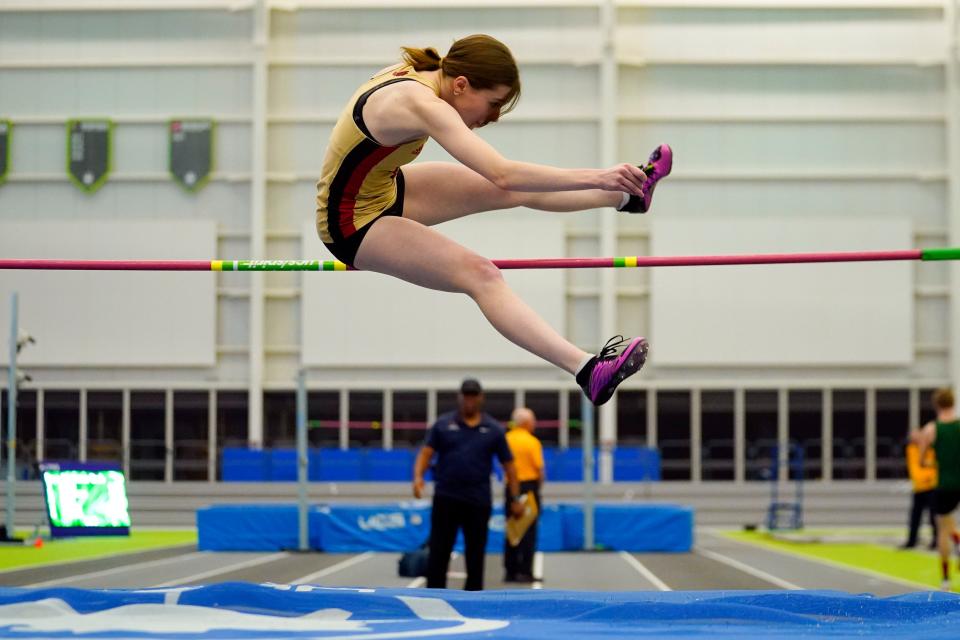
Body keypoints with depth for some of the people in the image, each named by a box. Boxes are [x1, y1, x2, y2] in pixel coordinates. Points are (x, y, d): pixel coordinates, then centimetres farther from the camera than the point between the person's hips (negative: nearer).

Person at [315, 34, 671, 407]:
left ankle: (629, 195, 25)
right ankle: (587, 372, -37)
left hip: (383, 191, 10)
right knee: (479, 275, -25)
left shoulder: (414, 73, -5)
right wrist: (595, 177, -37)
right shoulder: (421, 105, -32)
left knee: (518, 191, 9)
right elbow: (502, 174, -38)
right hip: (353, 225, -10)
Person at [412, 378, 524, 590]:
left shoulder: (494, 430, 7)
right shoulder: (443, 424, 6)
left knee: (475, 555, 6)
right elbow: (426, 453, 0)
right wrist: (418, 477, -19)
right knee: (438, 552, -3)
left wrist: (516, 498, 3)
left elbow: (508, 465, 8)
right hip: (445, 498, -1)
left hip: (478, 501, 1)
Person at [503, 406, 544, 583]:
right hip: (529, 486, -5)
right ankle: (525, 572, -2)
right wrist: (539, 485, 7)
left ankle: (510, 571, 12)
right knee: (528, 532, 0)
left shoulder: (506, 439, 3)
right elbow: (539, 469, -10)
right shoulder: (532, 442, -10)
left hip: (511, 488, 5)